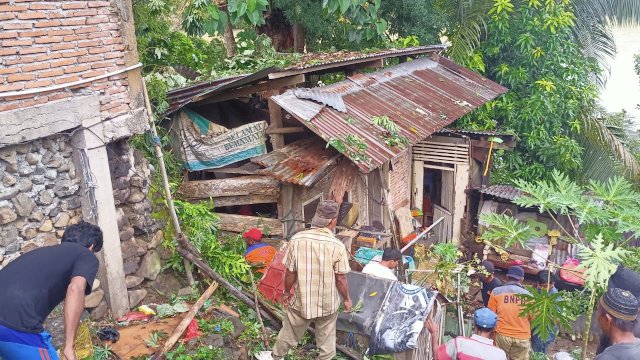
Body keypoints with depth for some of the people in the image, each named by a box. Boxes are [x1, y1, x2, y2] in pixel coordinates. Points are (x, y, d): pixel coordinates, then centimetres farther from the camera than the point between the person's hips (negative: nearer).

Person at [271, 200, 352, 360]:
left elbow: (290, 273, -8)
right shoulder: (337, 246, -21)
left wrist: (286, 291, 11)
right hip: (327, 304, -2)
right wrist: (346, 299, 6)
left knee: (289, 334, 25)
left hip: (301, 301, 2)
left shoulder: (296, 239, -17)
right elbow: (341, 279, -12)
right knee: (326, 342, 20)